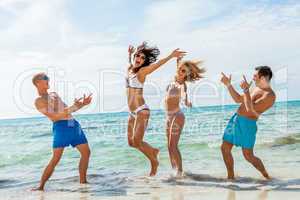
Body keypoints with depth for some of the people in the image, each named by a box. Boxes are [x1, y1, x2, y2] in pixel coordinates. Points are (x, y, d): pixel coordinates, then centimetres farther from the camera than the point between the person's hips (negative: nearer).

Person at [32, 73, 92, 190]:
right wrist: (72, 108, -18)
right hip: (61, 127, -7)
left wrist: (82, 104, 15)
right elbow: (54, 117, -12)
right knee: (56, 159, -10)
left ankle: (83, 181, 17)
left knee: (86, 152, 7)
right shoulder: (39, 101, 0)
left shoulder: (54, 94, 24)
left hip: (73, 125, 7)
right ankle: (41, 186, 2)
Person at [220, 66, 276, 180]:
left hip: (247, 124, -9)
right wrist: (228, 84, 15)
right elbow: (238, 100, 20)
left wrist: (246, 90, -22)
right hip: (236, 119, 9)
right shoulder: (256, 89, 14)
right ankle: (231, 177, 21)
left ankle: (267, 177, 21)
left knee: (248, 156, -3)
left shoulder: (269, 95, -16)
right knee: (225, 148, 7)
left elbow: (250, 108, -25)